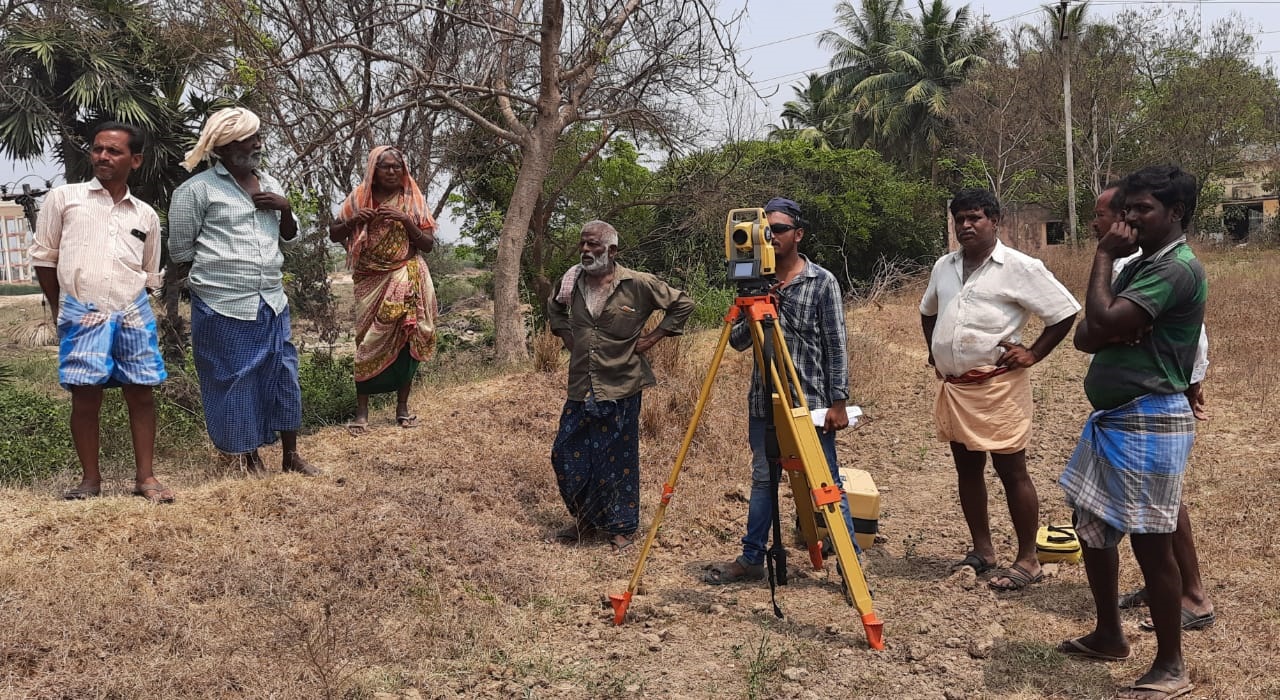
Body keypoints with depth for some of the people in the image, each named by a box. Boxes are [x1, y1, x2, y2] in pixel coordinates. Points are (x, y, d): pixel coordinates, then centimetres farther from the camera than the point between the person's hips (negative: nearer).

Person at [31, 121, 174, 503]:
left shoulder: (146, 215, 11)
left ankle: (144, 476, 14)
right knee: (86, 397, 0)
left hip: (133, 315, 2)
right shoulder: (63, 198, 4)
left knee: (141, 394, 4)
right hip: (81, 315, -2)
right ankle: (90, 478, 15)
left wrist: (130, 308, 15)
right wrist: (61, 309, 9)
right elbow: (44, 256, 8)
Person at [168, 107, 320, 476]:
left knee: (283, 375, 8)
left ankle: (291, 454, 19)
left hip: (271, 302, 6)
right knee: (234, 381, 3)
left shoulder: (270, 184, 12)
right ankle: (247, 456, 17)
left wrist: (286, 209, 1)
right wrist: (220, 258, 5)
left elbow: (289, 235, 20)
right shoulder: (197, 189, -7)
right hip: (224, 306, -5)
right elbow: (180, 251, -4)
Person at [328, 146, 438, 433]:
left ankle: (402, 406, 13)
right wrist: (353, 221, -14)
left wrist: (406, 221, -17)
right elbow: (333, 234, 6)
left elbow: (428, 244, -2)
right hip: (371, 281, 0)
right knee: (368, 343, -3)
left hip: (405, 280, 0)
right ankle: (362, 411, 1)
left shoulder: (413, 200, 1)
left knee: (405, 340, 1)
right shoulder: (359, 197, 2)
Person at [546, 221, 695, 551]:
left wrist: (652, 338, -6)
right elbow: (554, 308, 27)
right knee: (566, 455, 6)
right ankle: (585, 521, 25)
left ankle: (622, 528, 19)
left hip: (621, 388, -5)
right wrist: (567, 336, 12)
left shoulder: (638, 284, -9)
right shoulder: (572, 282, 5)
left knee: (619, 461, 3)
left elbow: (682, 304, -2)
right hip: (581, 388, 5)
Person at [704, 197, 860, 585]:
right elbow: (737, 342, 6)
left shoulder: (822, 281, -5)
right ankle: (751, 559, 23)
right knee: (762, 480, 14)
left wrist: (838, 401, -10)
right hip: (763, 401, 4)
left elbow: (836, 346, -6)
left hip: (811, 400, -4)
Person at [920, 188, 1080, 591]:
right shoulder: (944, 266, 11)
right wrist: (934, 352, 18)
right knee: (967, 468, 13)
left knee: (1011, 472, -1)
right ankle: (982, 550, 26)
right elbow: (927, 311, 28)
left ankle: (1028, 561, 9)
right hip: (953, 386, 7)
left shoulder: (1019, 268, -9)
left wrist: (1033, 354, -10)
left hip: (998, 386, -7)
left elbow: (1065, 312, -8)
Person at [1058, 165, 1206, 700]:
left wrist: (1103, 258, -12)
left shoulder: (1178, 268, -16)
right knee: (1092, 527, 17)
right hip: (1112, 417, 10)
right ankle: (1108, 635, 33)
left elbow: (1104, 321, -25)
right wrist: (1110, 332, -12)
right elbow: (1086, 336, 11)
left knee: (1150, 542, -3)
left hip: (1150, 422, -10)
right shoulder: (1140, 265, 15)